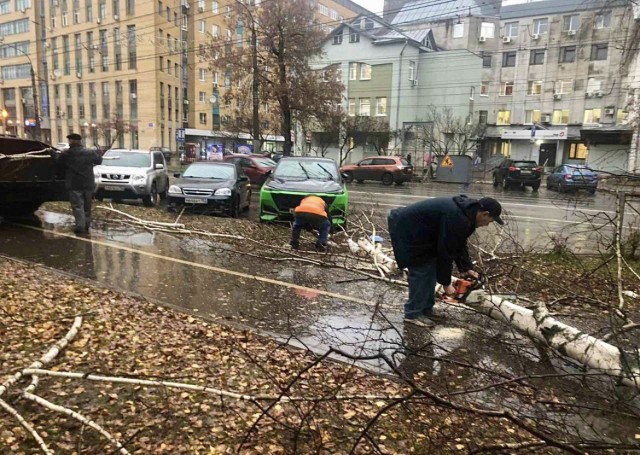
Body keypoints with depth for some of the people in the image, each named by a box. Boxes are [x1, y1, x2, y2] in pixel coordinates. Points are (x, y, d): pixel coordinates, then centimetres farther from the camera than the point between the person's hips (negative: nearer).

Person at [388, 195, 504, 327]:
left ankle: (426, 310, 20)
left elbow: (459, 245, 16)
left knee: (430, 269, 12)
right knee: (422, 271, -7)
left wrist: (467, 268, 13)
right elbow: (445, 252, -22)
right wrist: (446, 283, -13)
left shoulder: (464, 213, 5)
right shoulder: (457, 219, -26)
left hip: (417, 230, 11)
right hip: (406, 230, -11)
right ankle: (413, 313, 3)